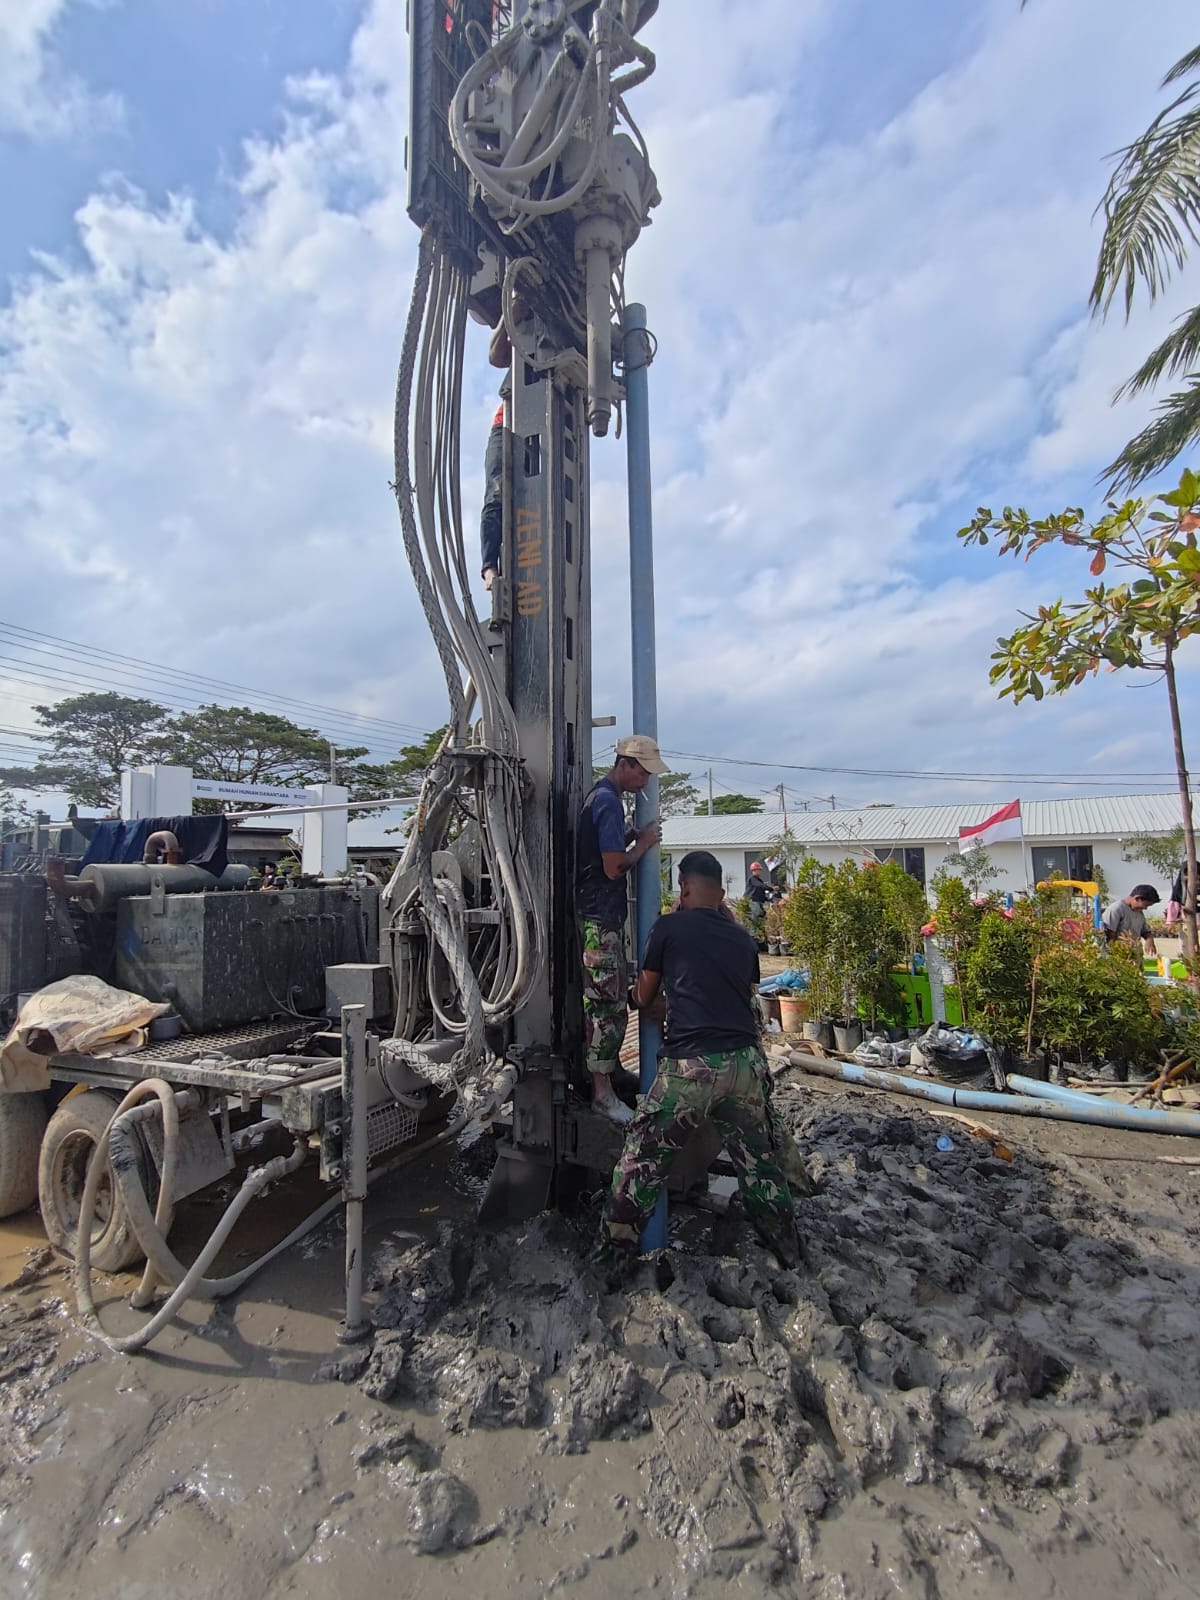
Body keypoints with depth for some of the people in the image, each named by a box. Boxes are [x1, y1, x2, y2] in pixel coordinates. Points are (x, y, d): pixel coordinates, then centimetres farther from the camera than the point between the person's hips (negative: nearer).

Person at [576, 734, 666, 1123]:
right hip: (601, 916, -10)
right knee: (608, 1002, -4)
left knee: (610, 998, 18)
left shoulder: (598, 794, 14)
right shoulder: (609, 801, -18)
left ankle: (610, 1067, 30)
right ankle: (602, 1091, 4)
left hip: (600, 913, 10)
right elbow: (614, 868, -20)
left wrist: (633, 836, 9)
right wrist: (644, 843, -6)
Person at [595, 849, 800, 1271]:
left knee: (642, 1161, 11)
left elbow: (644, 998, 12)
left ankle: (612, 1256, 20)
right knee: (759, 1161, 22)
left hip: (691, 1065, -4)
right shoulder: (743, 939, 13)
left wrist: (636, 994, 34)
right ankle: (788, 1252, 36)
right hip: (747, 1062, 5)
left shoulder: (668, 928, 1)